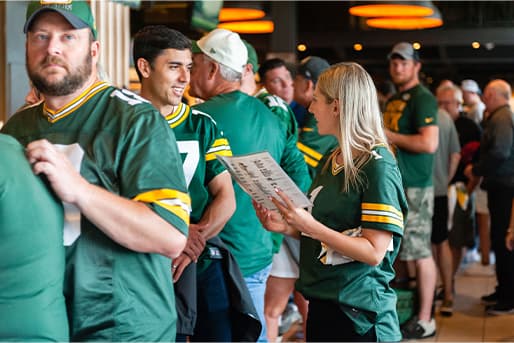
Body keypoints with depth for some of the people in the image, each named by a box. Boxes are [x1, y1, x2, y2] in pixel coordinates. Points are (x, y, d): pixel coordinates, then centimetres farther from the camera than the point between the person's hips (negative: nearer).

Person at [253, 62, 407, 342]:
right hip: (321, 304, 8)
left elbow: (374, 252, -19)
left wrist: (310, 226, -22)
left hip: (358, 315, -7)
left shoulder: (377, 165, -14)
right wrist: (287, 227, 2)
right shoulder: (332, 160, 10)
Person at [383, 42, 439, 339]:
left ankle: (425, 320, 1)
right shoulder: (393, 100, 17)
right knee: (399, 250, 15)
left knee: (420, 252, -5)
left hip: (415, 186, -9)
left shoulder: (423, 98, -11)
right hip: (394, 183, 9)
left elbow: (429, 143, -22)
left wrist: (390, 136, -15)